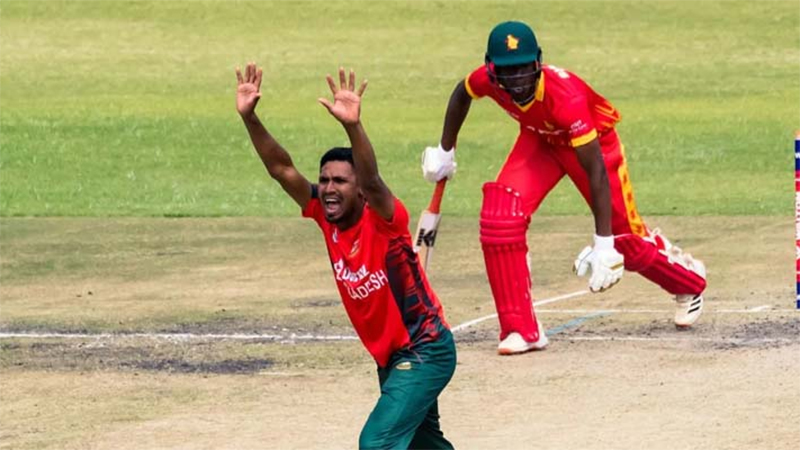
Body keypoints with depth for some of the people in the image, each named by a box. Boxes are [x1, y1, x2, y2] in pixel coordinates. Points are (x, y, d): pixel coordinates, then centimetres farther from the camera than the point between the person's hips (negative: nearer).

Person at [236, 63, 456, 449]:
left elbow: (372, 179, -42)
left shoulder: (382, 219, -22)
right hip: (390, 359, 9)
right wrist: (249, 118, -22)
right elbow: (281, 169, -9)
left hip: (425, 352, -9)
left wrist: (353, 126, -58)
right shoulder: (327, 219, -4)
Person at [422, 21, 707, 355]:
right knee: (499, 217, -19)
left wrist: (603, 243, -39)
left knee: (626, 239, 6)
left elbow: (596, 170, -38)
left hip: (593, 143, -4)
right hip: (539, 140, 4)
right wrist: (444, 152, 6)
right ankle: (522, 330, -10)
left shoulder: (565, 97, -42)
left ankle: (689, 281, 41)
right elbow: (462, 95, -1)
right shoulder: (486, 80, -28)